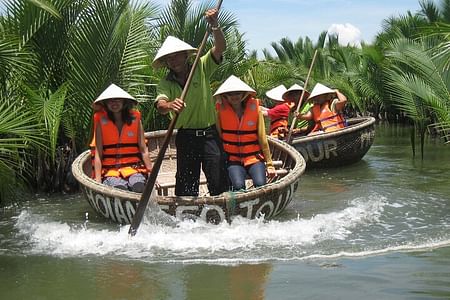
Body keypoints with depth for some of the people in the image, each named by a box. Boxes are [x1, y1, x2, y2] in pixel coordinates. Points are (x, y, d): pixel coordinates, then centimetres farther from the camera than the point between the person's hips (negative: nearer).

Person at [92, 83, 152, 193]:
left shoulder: (135, 118, 9)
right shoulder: (101, 121, 5)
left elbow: (143, 150, 8)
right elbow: (98, 154, 1)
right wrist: (98, 181, -8)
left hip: (133, 168, 1)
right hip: (110, 171, -1)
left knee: (139, 188, -32)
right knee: (120, 189, -34)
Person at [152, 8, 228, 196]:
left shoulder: (201, 68, 2)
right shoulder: (165, 84, 0)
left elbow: (220, 47, -10)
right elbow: (160, 105, -19)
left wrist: (214, 25, -27)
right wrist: (169, 105, -43)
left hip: (209, 134, 0)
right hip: (185, 137, 1)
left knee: (219, 183, -2)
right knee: (186, 186, 4)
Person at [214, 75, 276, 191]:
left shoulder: (255, 109, 1)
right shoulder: (221, 110, 2)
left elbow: (262, 139, 5)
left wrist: (269, 164, 6)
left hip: (254, 158, 0)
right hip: (233, 159, 0)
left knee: (260, 184, -25)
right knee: (238, 186, -27)